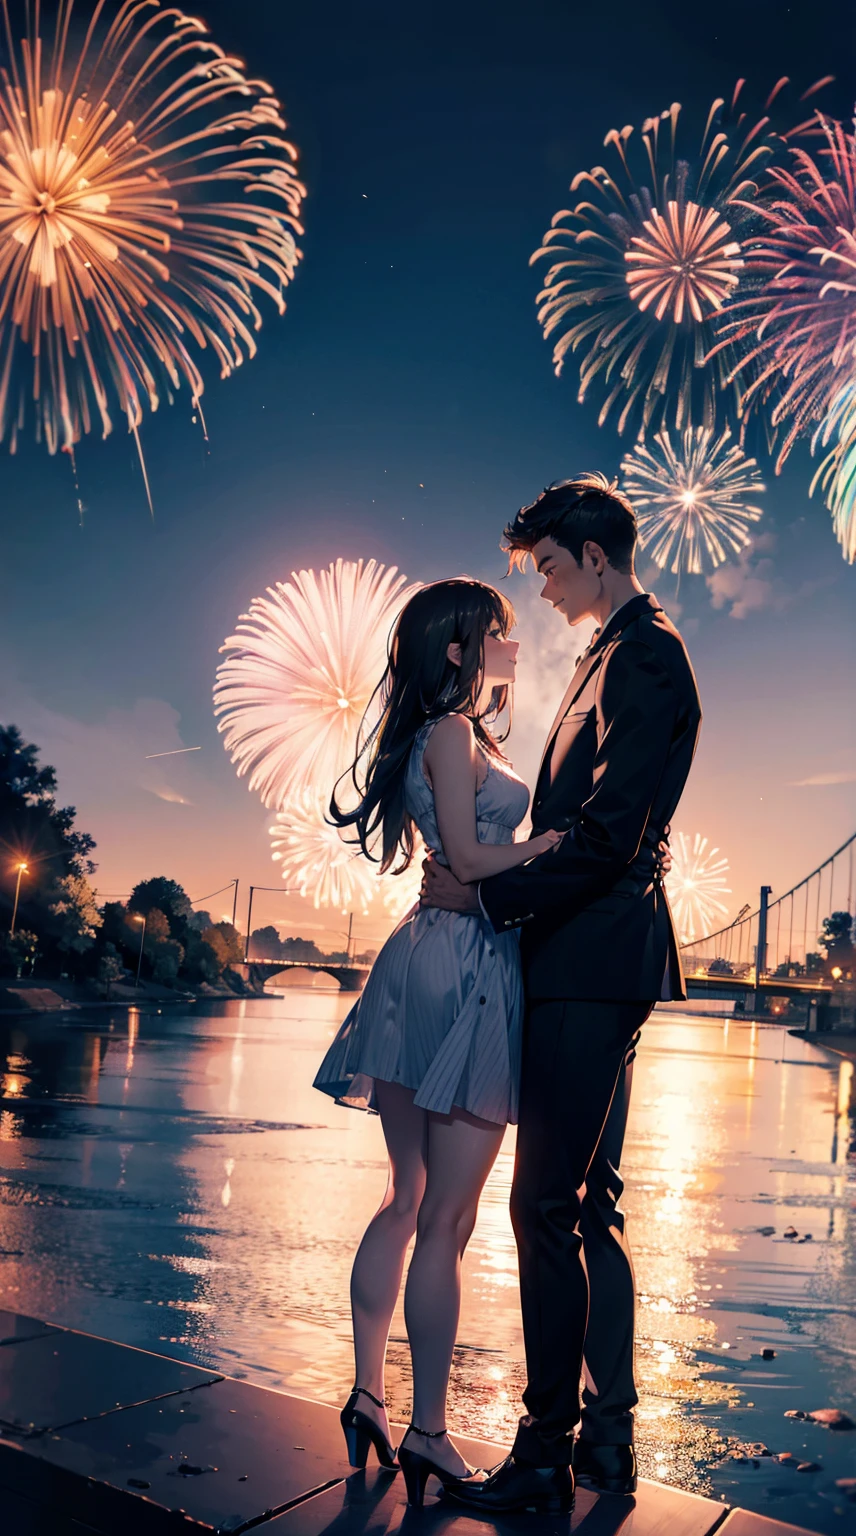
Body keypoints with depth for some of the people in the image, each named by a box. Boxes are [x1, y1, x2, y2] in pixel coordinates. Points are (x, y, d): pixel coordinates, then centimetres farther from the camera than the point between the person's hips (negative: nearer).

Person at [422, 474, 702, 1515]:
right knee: (589, 1204, 14)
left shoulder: (643, 655, -11)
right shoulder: (616, 655, 21)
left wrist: (486, 895, -14)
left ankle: (545, 1456, 7)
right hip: (594, 959, 11)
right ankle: (607, 1438, 25)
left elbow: (606, 834, -19)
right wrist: (490, 875, 13)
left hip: (592, 959, -11)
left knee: (547, 1205, -5)